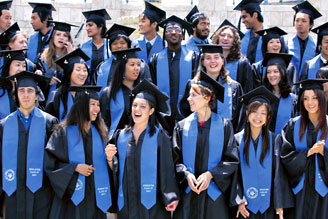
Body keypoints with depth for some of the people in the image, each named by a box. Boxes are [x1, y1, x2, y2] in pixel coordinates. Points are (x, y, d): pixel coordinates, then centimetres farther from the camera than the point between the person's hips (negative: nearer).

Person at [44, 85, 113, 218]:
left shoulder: (100, 133, 9)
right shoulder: (63, 131, -3)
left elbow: (105, 165, 13)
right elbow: (49, 162, -6)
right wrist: (75, 167, -14)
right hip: (72, 196, -3)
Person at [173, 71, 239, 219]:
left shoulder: (224, 126, 0)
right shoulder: (182, 126, 5)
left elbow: (231, 159, -2)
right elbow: (176, 159, 4)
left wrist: (210, 174, -14)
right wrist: (186, 174, -15)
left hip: (214, 192, -1)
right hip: (187, 192, 1)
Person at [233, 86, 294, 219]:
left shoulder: (273, 140, 0)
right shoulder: (238, 139, -1)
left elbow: (278, 173, -2)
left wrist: (280, 204, -6)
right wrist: (239, 200, -9)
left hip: (267, 204, 0)